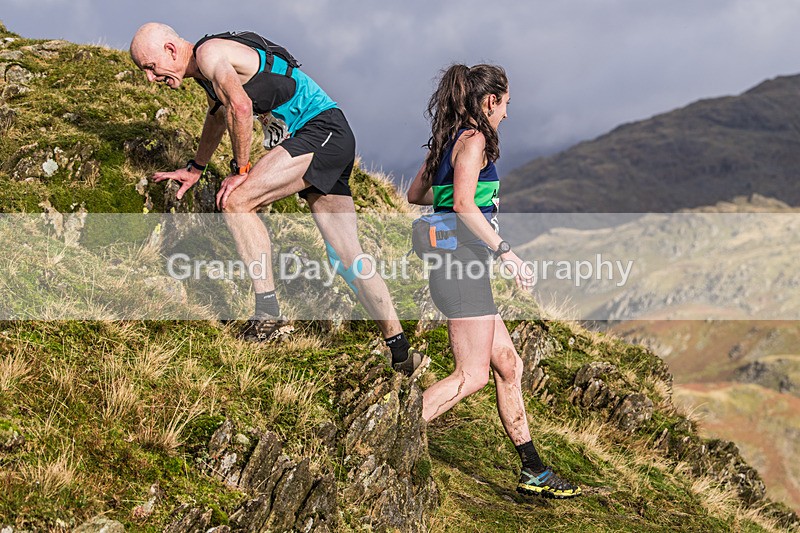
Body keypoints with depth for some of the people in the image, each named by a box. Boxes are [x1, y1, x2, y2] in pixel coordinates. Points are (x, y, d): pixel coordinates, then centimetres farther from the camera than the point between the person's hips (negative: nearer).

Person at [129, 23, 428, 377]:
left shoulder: (209, 54, -11)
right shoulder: (207, 73, 20)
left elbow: (240, 106, -27)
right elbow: (218, 113, 40)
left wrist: (241, 169, -17)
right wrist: (195, 168, 48)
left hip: (322, 132, -10)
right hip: (332, 144, 10)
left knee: (235, 200, -17)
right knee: (347, 260, 5)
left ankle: (268, 310, -15)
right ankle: (402, 355, 7)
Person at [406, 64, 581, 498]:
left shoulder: (447, 140, 17)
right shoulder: (474, 140, -9)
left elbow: (415, 194, 25)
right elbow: (464, 204, -22)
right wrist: (505, 251, -22)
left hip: (455, 265, 10)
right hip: (462, 256, -10)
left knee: (508, 365, 11)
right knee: (472, 375, -9)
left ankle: (533, 472, 15)